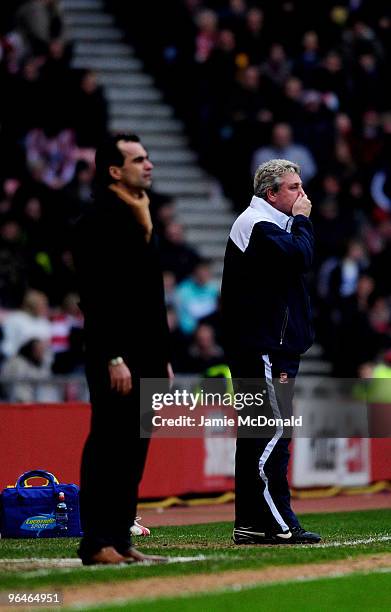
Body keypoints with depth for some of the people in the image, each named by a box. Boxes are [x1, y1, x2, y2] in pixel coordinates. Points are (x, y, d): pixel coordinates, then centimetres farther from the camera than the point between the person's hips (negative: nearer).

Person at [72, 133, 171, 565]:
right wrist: (113, 358, -22)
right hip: (116, 359, -9)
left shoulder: (140, 220, 18)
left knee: (133, 450, 9)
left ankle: (119, 540, 14)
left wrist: (162, 358, 19)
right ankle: (97, 544, -6)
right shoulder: (97, 221, -11)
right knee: (108, 449, -8)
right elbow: (95, 297, -17)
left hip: (145, 357, 9)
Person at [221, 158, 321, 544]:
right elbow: (299, 257, -22)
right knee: (274, 431, -13)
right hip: (263, 349, -11)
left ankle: (249, 524, 12)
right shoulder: (258, 224, -10)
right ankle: (276, 522, -15)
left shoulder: (268, 224, 23)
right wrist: (302, 220, -8)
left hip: (269, 349, 11)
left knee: (256, 435, 10)